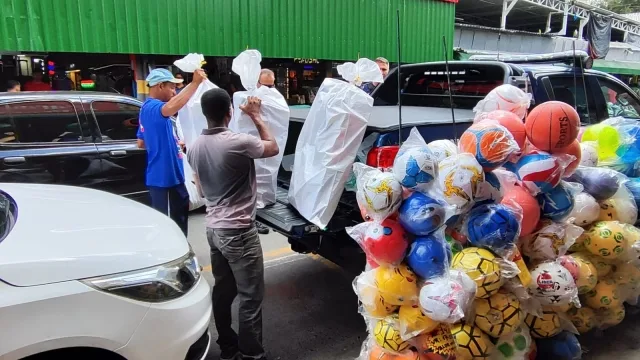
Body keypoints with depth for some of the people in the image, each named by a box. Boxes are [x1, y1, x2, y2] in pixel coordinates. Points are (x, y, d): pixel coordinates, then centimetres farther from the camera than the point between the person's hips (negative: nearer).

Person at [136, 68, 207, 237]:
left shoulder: (149, 108, 15)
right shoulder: (152, 107, -18)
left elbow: (141, 143, 23)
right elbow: (172, 106, -43)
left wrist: (174, 144, 24)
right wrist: (195, 83, -40)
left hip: (165, 176, 11)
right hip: (165, 178, -11)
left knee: (172, 222, 22)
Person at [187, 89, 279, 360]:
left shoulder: (195, 147, 4)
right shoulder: (238, 142, -19)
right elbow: (273, 148, -1)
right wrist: (256, 116, 7)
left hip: (214, 228, 8)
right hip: (239, 231, -8)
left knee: (223, 291, 17)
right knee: (251, 297, 2)